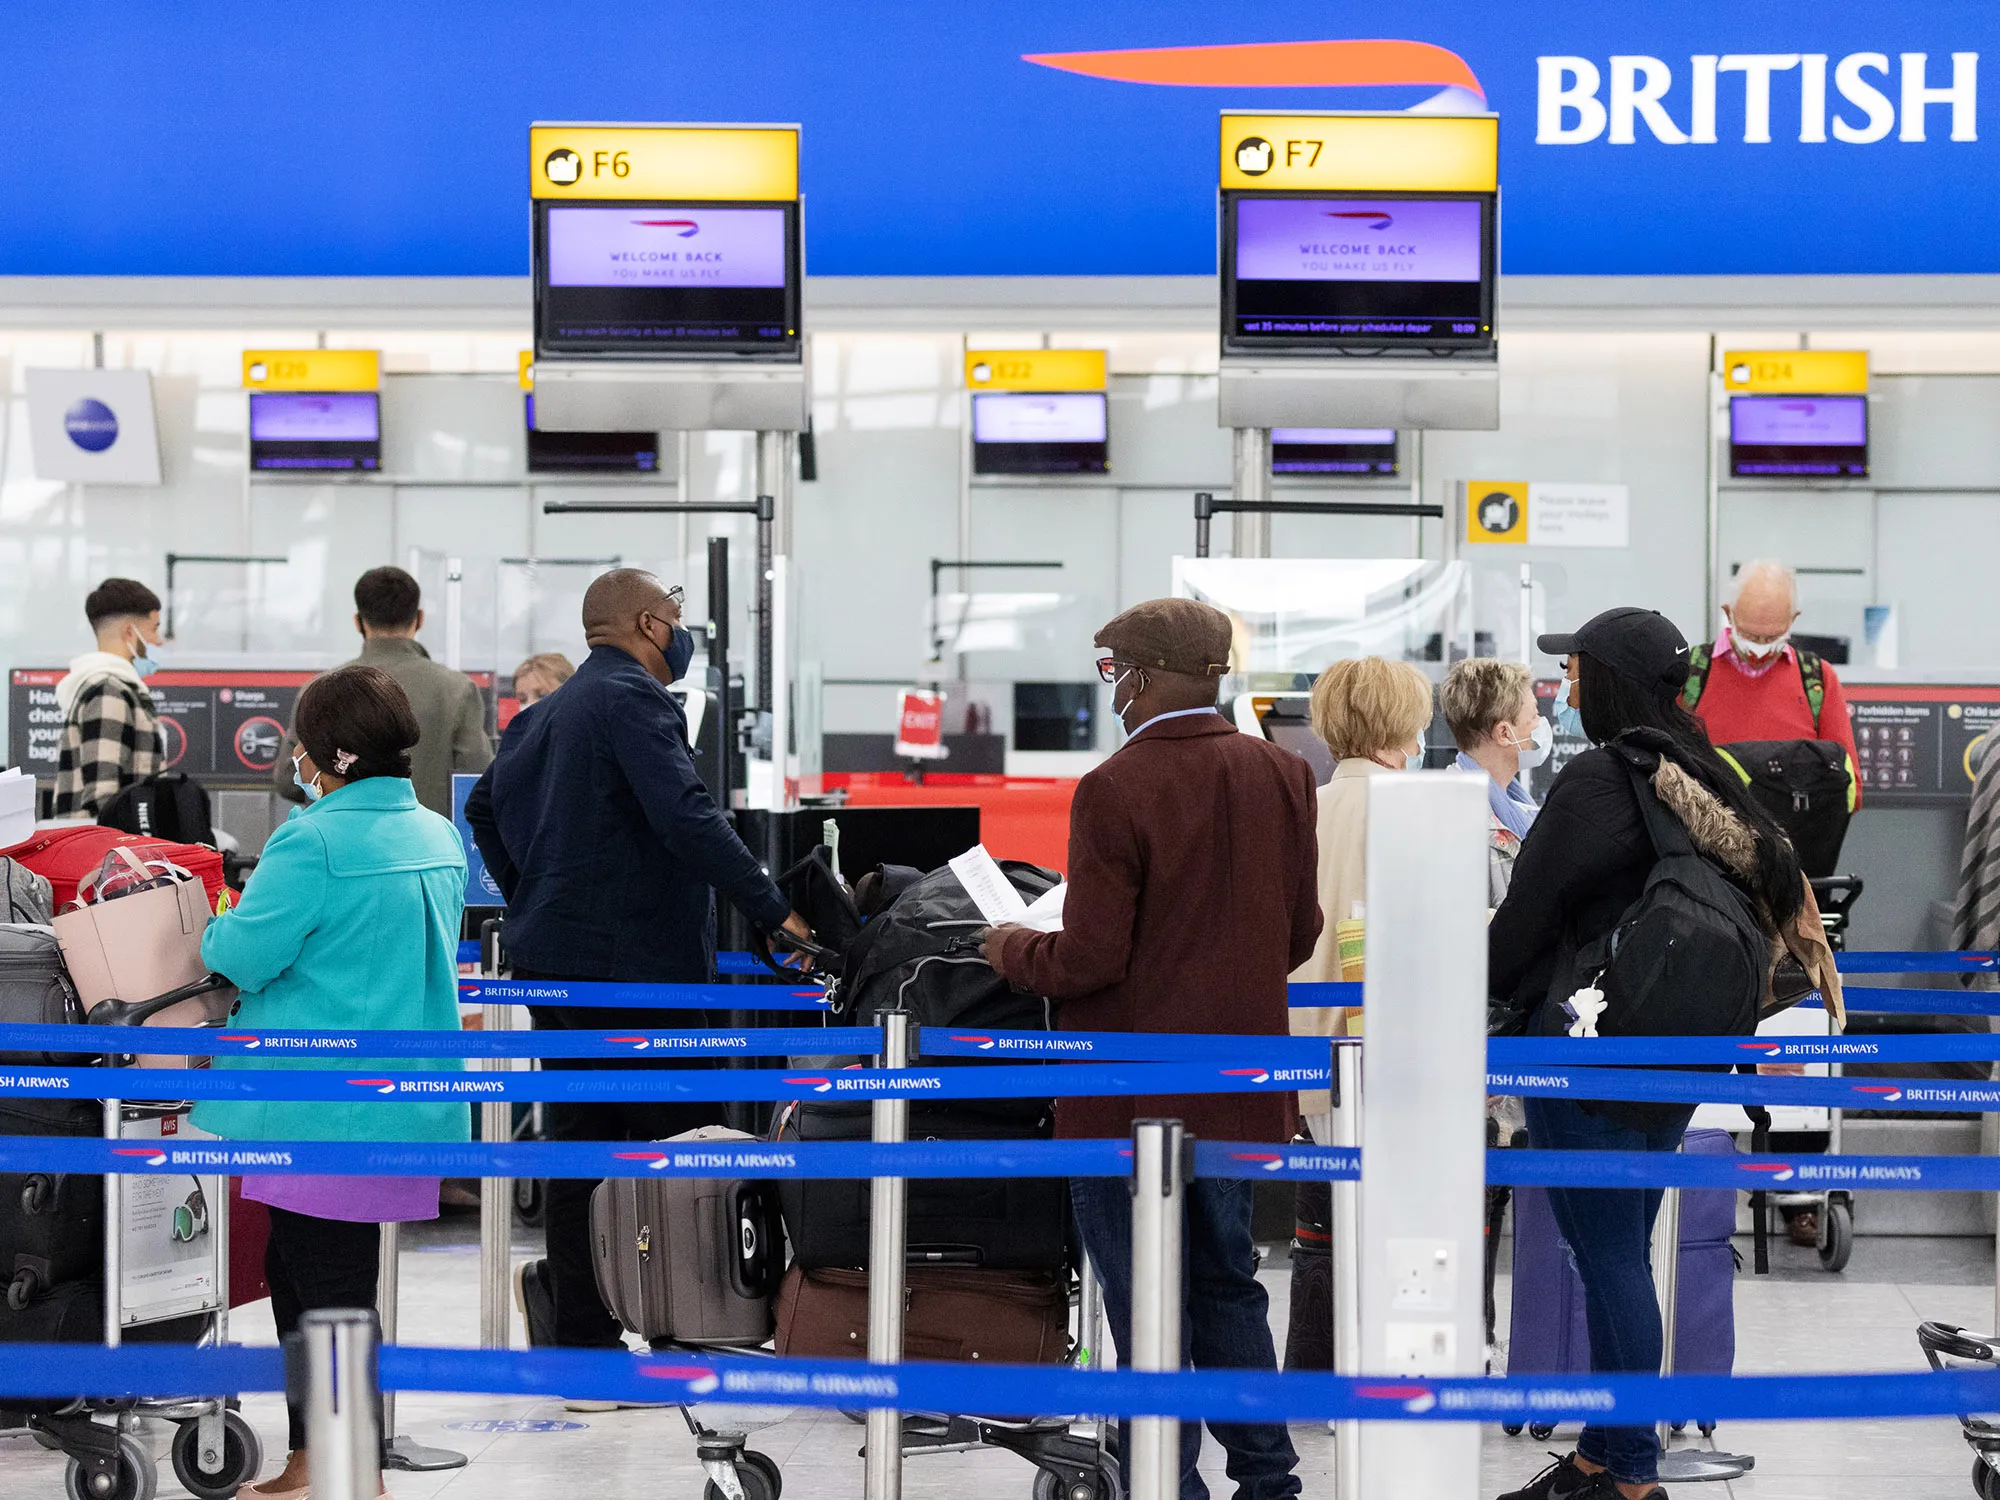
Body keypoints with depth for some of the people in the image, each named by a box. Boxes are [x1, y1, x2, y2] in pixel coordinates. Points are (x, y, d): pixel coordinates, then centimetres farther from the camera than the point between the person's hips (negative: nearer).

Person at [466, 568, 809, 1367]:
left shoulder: (548, 711, 18)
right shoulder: (634, 700, -12)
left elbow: (483, 807, 28)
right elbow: (686, 817, -23)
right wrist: (773, 911, -21)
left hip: (550, 954, 10)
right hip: (628, 960, -10)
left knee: (581, 1143, 11)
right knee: (684, 1137, -1)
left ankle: (583, 1345, 15)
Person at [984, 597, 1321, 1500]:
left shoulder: (1116, 790, -18)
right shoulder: (1282, 775, 2)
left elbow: (1089, 960, -19)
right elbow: (1299, 934, 9)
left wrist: (1010, 950, 0)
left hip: (1132, 1095, -7)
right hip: (1238, 1090, 7)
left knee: (1147, 1309, 2)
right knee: (1227, 1283, 19)